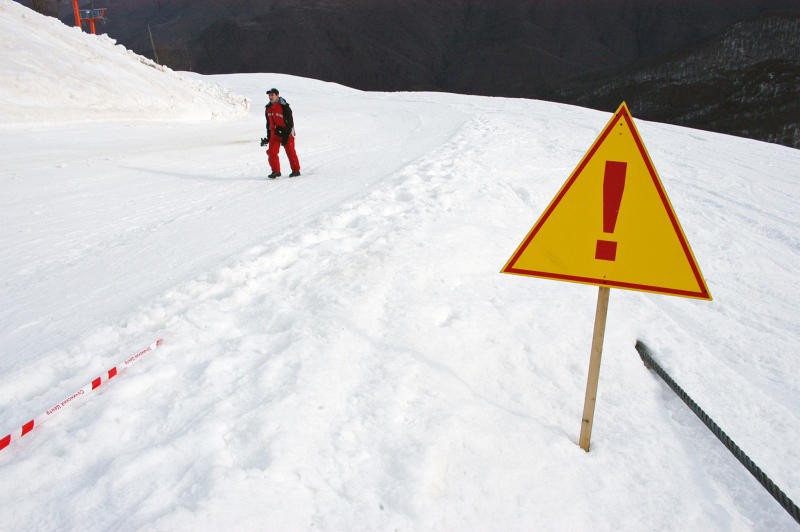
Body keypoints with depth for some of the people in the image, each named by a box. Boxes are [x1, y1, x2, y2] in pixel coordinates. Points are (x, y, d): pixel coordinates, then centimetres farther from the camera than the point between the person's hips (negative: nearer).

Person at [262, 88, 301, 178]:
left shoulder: (284, 106, -14)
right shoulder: (268, 108, 7)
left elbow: (290, 122, -15)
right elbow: (268, 123, 16)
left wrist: (286, 136, -20)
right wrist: (268, 137, 13)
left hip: (286, 134, -6)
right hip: (275, 134, 6)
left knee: (290, 152, 2)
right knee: (271, 152, -5)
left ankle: (296, 170, 17)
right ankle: (276, 171, 5)